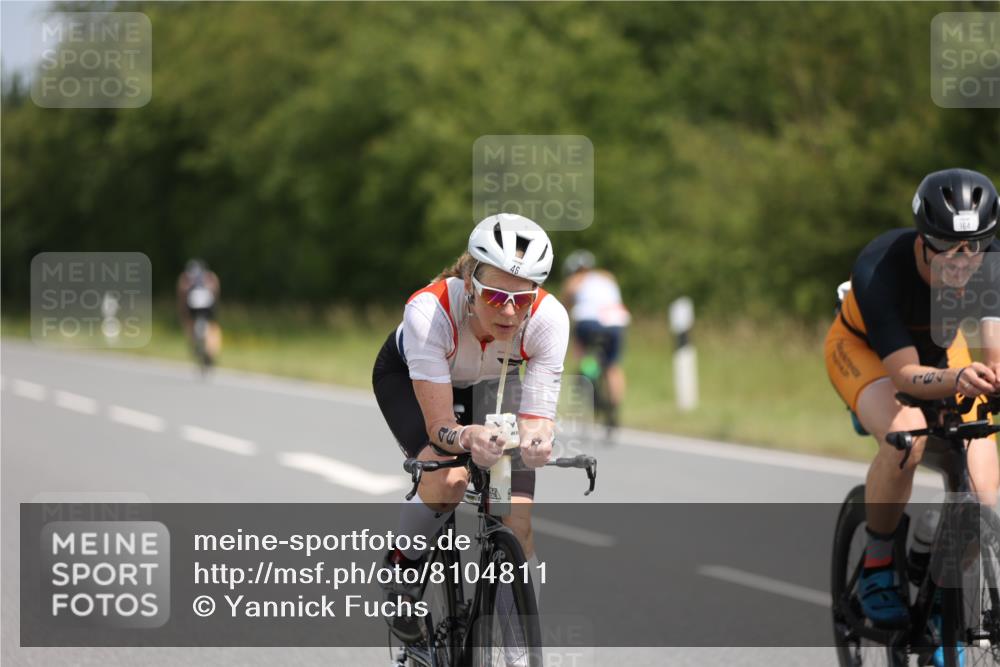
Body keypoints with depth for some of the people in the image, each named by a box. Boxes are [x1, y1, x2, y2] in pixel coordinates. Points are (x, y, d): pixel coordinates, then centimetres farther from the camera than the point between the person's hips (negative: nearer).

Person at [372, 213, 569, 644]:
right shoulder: (429, 311, -41)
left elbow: (537, 418, -35)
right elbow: (440, 426, -39)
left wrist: (534, 441, -58)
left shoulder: (548, 318, -35)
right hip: (407, 376, -2)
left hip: (491, 383, 2)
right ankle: (403, 565, -3)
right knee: (448, 476, -31)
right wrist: (467, 438, -61)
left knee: (516, 524, -12)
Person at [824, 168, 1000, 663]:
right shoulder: (880, 269, -39)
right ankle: (877, 565, -14)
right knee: (904, 440, -35)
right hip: (864, 349, -4)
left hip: (939, 350, 4)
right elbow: (904, 373, -40)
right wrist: (958, 379, -61)